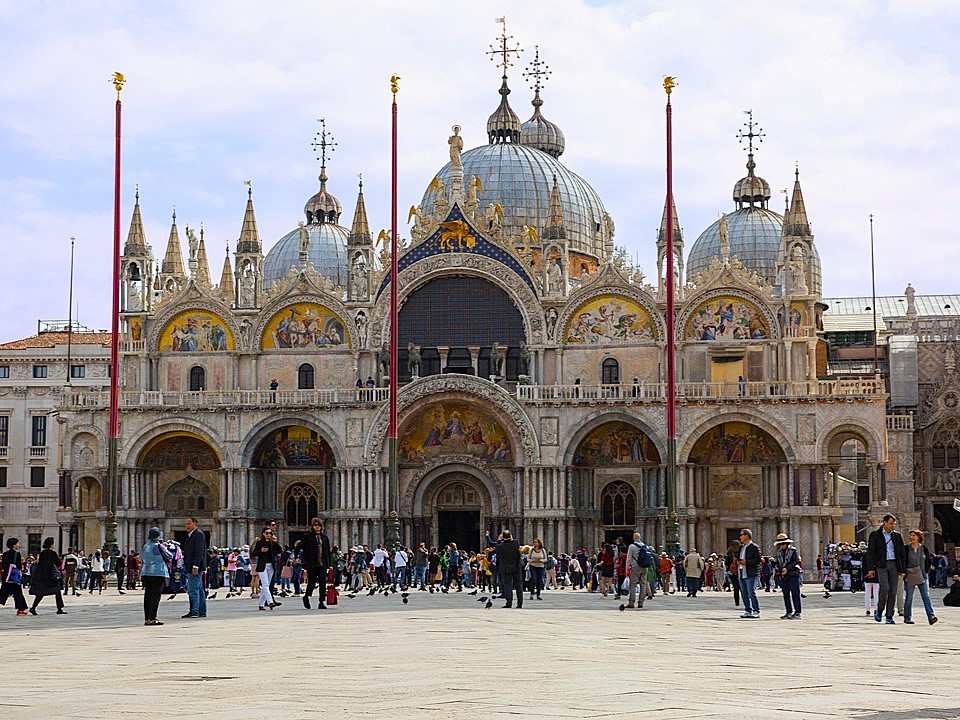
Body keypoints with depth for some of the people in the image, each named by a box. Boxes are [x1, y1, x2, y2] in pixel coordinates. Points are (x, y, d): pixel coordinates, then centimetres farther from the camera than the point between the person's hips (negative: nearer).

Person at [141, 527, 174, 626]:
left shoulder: (145, 546, 9)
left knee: (148, 596, 9)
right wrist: (165, 548, 19)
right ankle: (152, 619, -8)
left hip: (146, 573, 7)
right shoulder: (159, 546, -11)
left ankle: (147, 619, 10)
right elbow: (170, 557, -1)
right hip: (158, 573, -7)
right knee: (155, 596, -5)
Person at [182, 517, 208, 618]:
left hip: (195, 567, -10)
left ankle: (194, 611, -14)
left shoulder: (198, 534, -10)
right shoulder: (191, 535, 21)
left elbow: (199, 552, -18)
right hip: (191, 568, 10)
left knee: (193, 589, -12)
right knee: (199, 589, 10)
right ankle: (202, 612, 12)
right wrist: (186, 566, 20)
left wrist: (195, 566, -23)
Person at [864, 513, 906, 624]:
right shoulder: (875, 535, 3)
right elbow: (870, 552, 0)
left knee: (893, 591, -1)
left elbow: (902, 553, 14)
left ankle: (889, 616, 3)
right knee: (885, 588, -18)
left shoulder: (897, 536, 12)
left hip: (894, 565, 3)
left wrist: (902, 569, 7)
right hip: (881, 565, -3)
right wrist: (870, 568, -8)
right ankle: (879, 611, 2)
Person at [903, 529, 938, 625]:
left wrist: (926, 571, 5)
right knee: (909, 597, 2)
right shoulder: (907, 548, 1)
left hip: (922, 575, 1)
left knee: (926, 596, -9)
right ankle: (907, 617, 11)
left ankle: (931, 617, -16)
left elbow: (928, 561, 14)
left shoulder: (924, 548, 6)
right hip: (909, 576, -1)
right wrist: (904, 572, -5)